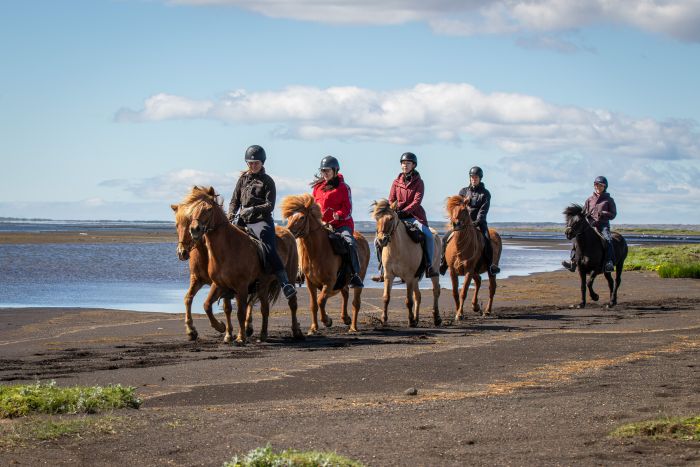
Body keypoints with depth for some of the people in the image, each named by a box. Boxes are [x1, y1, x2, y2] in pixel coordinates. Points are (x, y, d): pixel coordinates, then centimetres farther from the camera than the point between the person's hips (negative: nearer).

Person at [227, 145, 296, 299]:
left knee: (270, 251, -19)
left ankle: (285, 283, -23)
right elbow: (234, 201, 16)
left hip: (262, 222, -5)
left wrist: (253, 209, -21)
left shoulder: (267, 181, 2)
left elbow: (270, 205, -6)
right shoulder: (243, 179, 14)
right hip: (243, 222, 5)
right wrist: (231, 216, -3)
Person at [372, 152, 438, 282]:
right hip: (397, 216, 3)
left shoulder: (418, 182, 0)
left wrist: (404, 211, -23)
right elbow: (391, 200, 9)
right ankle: (383, 271, 1)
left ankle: (429, 266, -18)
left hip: (414, 215, -3)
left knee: (428, 236, -30)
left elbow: (417, 201, -11)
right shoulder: (397, 182, 10)